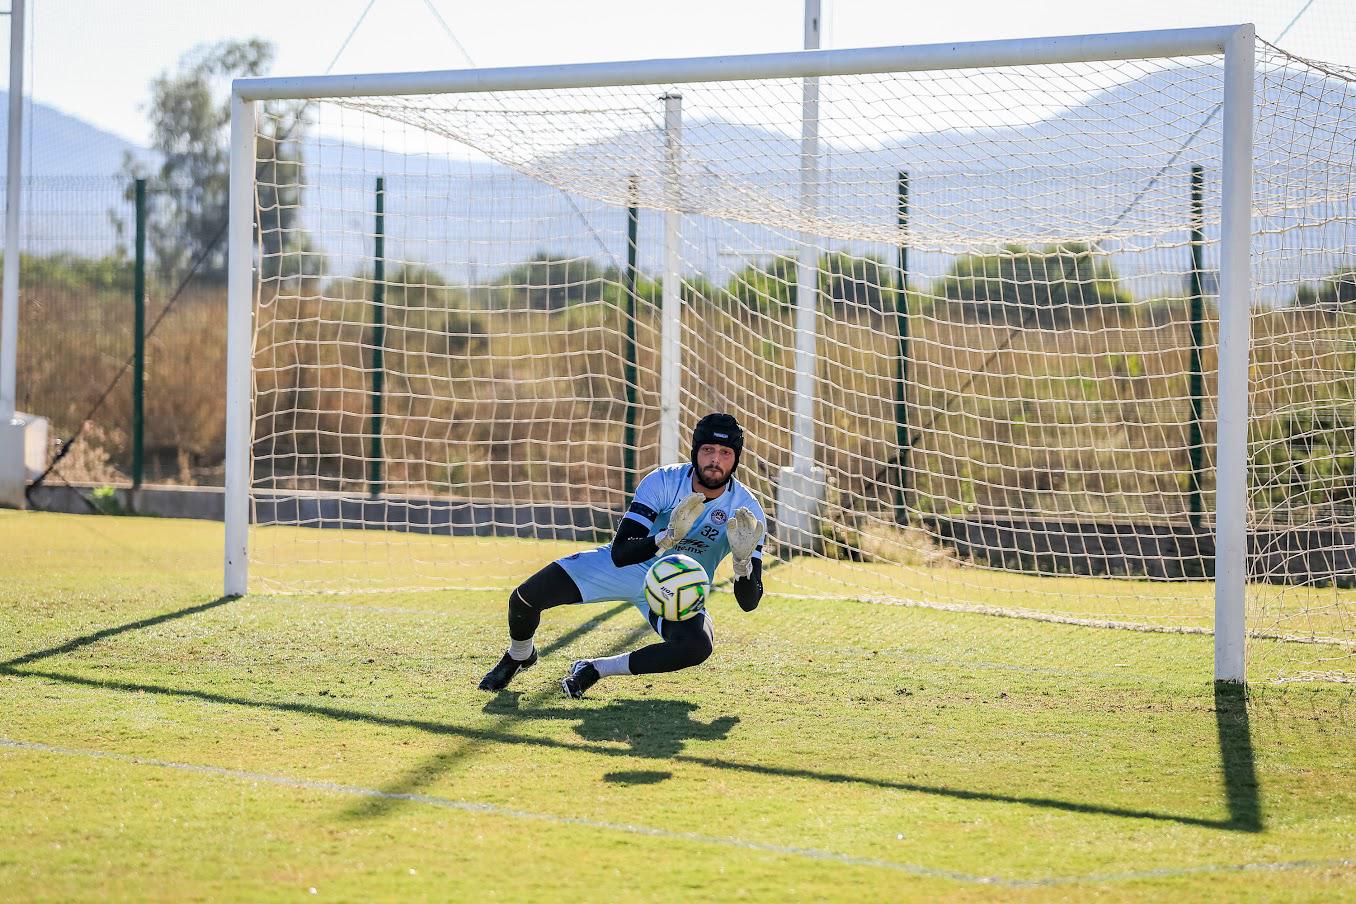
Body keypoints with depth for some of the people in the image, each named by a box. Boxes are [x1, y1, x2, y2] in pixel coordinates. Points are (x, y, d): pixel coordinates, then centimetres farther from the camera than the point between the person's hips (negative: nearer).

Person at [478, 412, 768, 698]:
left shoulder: (747, 510, -20)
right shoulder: (663, 481, -23)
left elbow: (749, 602, -22)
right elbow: (620, 552, -30)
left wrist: (743, 560, -43)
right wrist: (667, 538, -48)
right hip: (628, 566, 0)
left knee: (698, 646, -34)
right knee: (523, 599, -13)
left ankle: (596, 669, -14)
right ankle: (519, 657, 25)